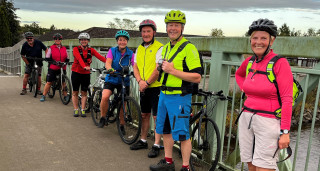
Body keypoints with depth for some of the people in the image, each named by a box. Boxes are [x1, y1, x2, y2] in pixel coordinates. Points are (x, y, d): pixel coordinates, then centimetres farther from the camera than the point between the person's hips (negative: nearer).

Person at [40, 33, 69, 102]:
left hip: (62, 68, 2)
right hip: (53, 68, -2)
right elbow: (47, 58, -3)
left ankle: (66, 96, 13)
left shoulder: (64, 48, 10)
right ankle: (43, 96, 10)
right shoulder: (51, 48, 2)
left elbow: (67, 59, 12)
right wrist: (55, 62, -16)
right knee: (49, 82, 1)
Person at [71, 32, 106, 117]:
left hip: (86, 74, 1)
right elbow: (79, 58, -25)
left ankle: (83, 110, 12)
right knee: (75, 92, 5)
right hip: (76, 73, -1)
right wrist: (84, 66, -44)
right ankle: (76, 109, 14)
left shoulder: (91, 50, 0)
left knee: (84, 92, 5)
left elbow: (100, 57, -14)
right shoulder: (76, 49, -6)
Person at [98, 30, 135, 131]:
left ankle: (122, 125, 24)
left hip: (124, 81, 1)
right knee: (105, 97, -24)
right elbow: (108, 63, -17)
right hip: (111, 79, -1)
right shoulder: (112, 51, -3)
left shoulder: (130, 54, -1)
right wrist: (110, 69, -40)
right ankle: (103, 118, 0)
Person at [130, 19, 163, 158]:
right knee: (144, 115, 16)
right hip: (143, 88, 7)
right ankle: (143, 141, 30)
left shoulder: (159, 48, -10)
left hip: (156, 87, -7)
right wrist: (140, 81, -7)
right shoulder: (139, 49, 13)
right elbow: (135, 67, 10)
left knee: (157, 117, -1)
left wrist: (147, 82, -16)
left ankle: (156, 145, 8)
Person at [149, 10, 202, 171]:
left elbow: (197, 77, -20)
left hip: (179, 97, -8)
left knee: (182, 134, -1)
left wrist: (173, 70, -22)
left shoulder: (189, 48, -13)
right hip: (164, 95, 8)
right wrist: (162, 67, 6)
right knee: (165, 130, 17)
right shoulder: (166, 47, 13)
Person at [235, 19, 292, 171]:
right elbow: (238, 74, 32)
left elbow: (287, 100, -13)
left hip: (268, 122, -6)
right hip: (246, 118, 6)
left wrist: (285, 132, -16)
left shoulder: (280, 63, -10)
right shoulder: (249, 62, 7)